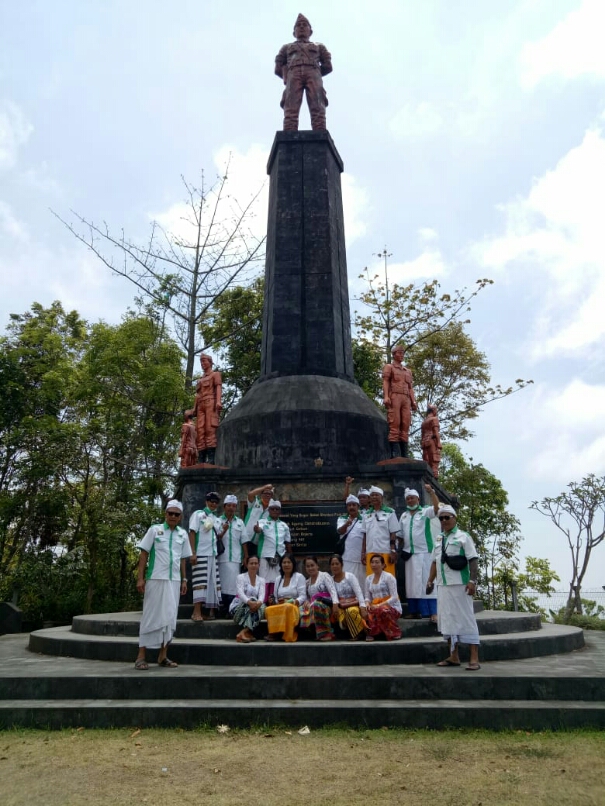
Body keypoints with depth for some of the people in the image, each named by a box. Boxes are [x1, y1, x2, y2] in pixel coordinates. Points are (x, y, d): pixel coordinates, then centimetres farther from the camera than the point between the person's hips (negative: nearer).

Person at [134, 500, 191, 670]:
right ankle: (141, 656, 8)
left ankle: (163, 656, 14)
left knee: (169, 617, 6)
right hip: (156, 579, -4)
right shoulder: (155, 529, -2)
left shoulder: (183, 534, 9)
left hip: (174, 580, 4)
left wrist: (184, 580, 11)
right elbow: (144, 554, -3)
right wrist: (140, 578, -9)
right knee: (151, 616, 0)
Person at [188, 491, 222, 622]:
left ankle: (211, 611, 9)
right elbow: (192, 533, -8)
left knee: (212, 583, 5)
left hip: (213, 555, 6)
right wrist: (193, 553, -15)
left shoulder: (217, 520, 18)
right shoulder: (198, 514, 0)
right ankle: (196, 612, -9)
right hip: (201, 554, -6)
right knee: (200, 582, -10)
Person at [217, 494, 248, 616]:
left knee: (233, 584, -3)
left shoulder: (240, 522, 13)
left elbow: (243, 541, 12)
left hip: (235, 558, 2)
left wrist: (246, 557, 7)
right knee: (223, 584, -1)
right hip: (222, 558, -1)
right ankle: (225, 610, 7)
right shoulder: (217, 521, 5)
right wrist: (223, 531, -12)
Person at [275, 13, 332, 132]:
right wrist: (288, 77, 13)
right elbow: (278, 69, 23)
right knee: (291, 110, -26)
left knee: (317, 109, -26)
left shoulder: (319, 47, 37)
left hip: (313, 74, 0)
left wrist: (313, 75, 14)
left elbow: (328, 66, 21)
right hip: (293, 74, 0)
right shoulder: (286, 48, 38)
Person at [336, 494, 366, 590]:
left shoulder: (364, 520, 6)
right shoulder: (342, 519, 8)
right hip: (346, 558, 0)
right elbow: (340, 531, -12)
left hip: (360, 557, 0)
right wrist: (346, 524, -34)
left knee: (360, 582, 2)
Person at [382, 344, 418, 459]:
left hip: (405, 400, 5)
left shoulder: (408, 371, 30)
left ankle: (404, 455, -9)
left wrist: (414, 402, 6)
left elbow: (410, 388, 21)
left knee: (405, 426, -5)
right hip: (394, 397, -5)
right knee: (394, 425, -15)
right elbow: (385, 382, -1)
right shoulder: (388, 367, 14)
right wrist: (386, 396, -18)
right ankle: (394, 454, -20)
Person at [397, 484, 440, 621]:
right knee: (412, 583, 7)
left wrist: (431, 491, -27)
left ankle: (432, 612, -7)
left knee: (426, 582, -8)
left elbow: (437, 507, -21)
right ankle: (414, 611, 13)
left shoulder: (425, 512, -1)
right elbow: (399, 535, 15)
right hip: (410, 553, 5)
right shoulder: (404, 516, 15)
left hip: (424, 552, -5)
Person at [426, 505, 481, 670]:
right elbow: (435, 562, 21)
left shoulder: (463, 537, -4)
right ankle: (454, 656, 18)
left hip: (459, 585, -7)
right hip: (443, 586, 7)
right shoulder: (439, 539, 16)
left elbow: (473, 560, -11)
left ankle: (474, 658, -1)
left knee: (466, 619, -5)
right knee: (447, 619, 9)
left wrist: (472, 580, -20)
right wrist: (430, 581, 15)